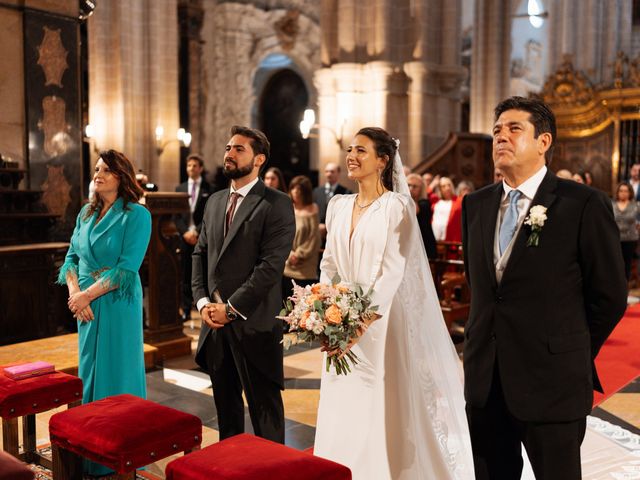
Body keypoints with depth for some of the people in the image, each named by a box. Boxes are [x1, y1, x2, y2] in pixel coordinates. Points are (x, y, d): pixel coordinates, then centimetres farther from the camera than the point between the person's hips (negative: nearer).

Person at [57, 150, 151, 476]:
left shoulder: (136, 215, -11)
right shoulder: (86, 213, 10)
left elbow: (127, 268, -17)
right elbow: (72, 257, 9)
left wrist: (86, 295, -16)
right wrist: (74, 291, -8)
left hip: (117, 305, -6)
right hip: (85, 305, 6)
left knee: (117, 373, 3)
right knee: (88, 371, 13)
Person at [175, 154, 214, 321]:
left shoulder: (209, 189, 1)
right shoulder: (180, 188, 12)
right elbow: (176, 215, 8)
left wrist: (197, 232, -12)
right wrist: (185, 232, -6)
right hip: (185, 237, 3)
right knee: (186, 276, 4)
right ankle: (186, 310, 10)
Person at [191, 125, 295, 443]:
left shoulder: (277, 204, -9)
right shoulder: (215, 201, 14)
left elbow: (271, 265, -16)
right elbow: (200, 254, 15)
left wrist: (231, 308, -15)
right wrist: (202, 301, 0)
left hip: (253, 323, -7)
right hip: (215, 322, 7)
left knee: (264, 406, 5)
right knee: (225, 402, 18)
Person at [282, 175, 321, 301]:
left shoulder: (311, 211, -2)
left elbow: (314, 238, -3)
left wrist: (299, 254, -5)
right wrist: (289, 253, -5)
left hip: (305, 270, -3)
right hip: (286, 268, 3)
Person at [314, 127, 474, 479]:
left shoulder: (396, 206, -9)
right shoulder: (338, 205, 9)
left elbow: (393, 271, -15)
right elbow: (329, 262, 11)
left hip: (381, 317, -5)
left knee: (380, 408, 3)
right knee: (343, 412, 12)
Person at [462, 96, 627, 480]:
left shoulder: (585, 204, -10)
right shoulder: (475, 204, 7)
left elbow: (610, 296, -5)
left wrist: (571, 356, 3)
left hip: (551, 385, -5)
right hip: (485, 381, 5)